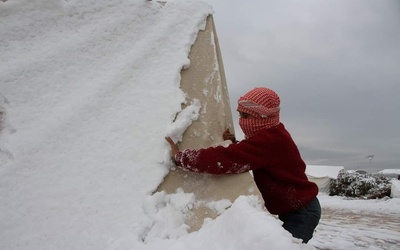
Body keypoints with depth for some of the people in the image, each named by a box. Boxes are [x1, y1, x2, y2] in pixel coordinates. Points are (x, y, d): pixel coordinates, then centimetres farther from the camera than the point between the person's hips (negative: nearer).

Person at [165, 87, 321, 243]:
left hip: (301, 212, -10)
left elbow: (225, 160, -36)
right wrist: (234, 143, -11)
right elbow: (241, 157, 10)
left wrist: (180, 157, -28)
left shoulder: (269, 140, -29)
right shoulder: (272, 135, 5)